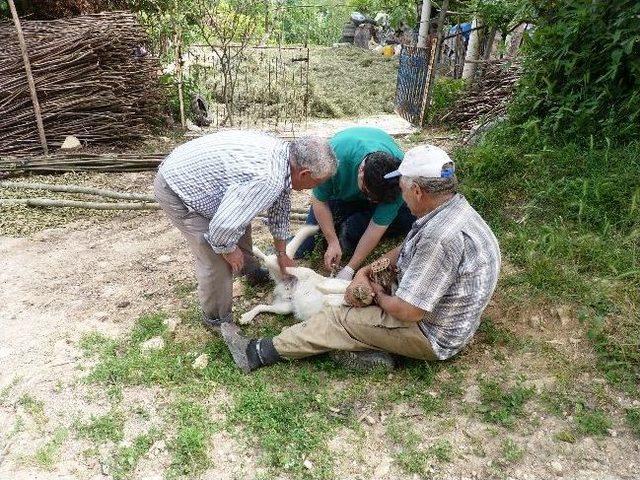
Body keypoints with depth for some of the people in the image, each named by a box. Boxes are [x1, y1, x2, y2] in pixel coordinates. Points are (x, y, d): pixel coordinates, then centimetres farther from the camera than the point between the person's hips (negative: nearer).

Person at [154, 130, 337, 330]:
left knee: (241, 221, 23)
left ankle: (251, 271, 48)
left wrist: (281, 253, 19)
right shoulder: (267, 180, -34)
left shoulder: (282, 150, -4)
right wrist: (229, 250, -11)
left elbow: (280, 206, 10)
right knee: (217, 262, -7)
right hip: (176, 190, -9)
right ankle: (216, 319, 17)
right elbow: (222, 226, -34)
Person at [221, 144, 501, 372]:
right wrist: (364, 272, -3)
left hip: (433, 336, -9)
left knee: (339, 320, -9)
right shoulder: (452, 206, -1)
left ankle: (258, 353, 3)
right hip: (432, 306, 9)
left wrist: (378, 295, -9)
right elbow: (405, 252, 10)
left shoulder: (440, 238, -34)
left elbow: (408, 311, -30)